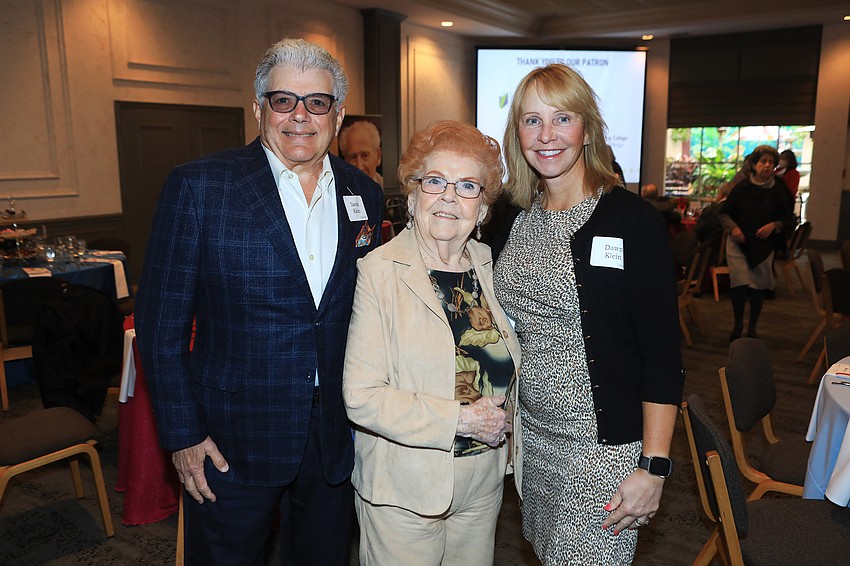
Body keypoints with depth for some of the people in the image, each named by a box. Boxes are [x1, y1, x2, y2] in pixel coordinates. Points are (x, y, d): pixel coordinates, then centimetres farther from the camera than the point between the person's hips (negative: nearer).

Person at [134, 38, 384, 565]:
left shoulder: (364, 194, 1)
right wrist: (183, 433, -9)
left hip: (336, 438, 4)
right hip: (231, 441, -3)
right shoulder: (198, 186, -11)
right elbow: (161, 322, -8)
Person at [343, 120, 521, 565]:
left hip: (484, 484, 5)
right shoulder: (379, 270, -14)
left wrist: (499, 423, 3)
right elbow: (362, 396, -18)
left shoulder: (490, 266, 2)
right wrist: (460, 419, -19)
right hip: (404, 488, -4)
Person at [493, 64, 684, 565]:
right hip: (530, 435, 5)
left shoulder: (633, 219, -13)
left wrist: (654, 466, -17)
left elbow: (663, 354, -13)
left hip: (604, 447, -5)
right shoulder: (512, 219, 3)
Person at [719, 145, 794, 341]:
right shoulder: (742, 187, -3)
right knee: (739, 283, -10)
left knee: (758, 285, 7)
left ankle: (752, 328, 22)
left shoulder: (779, 190, -1)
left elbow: (788, 218, 6)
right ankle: (738, 325, 9)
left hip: (764, 245, 1)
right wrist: (733, 227, -14)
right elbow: (724, 213, 4)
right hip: (739, 243, -1)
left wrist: (774, 225, -14)